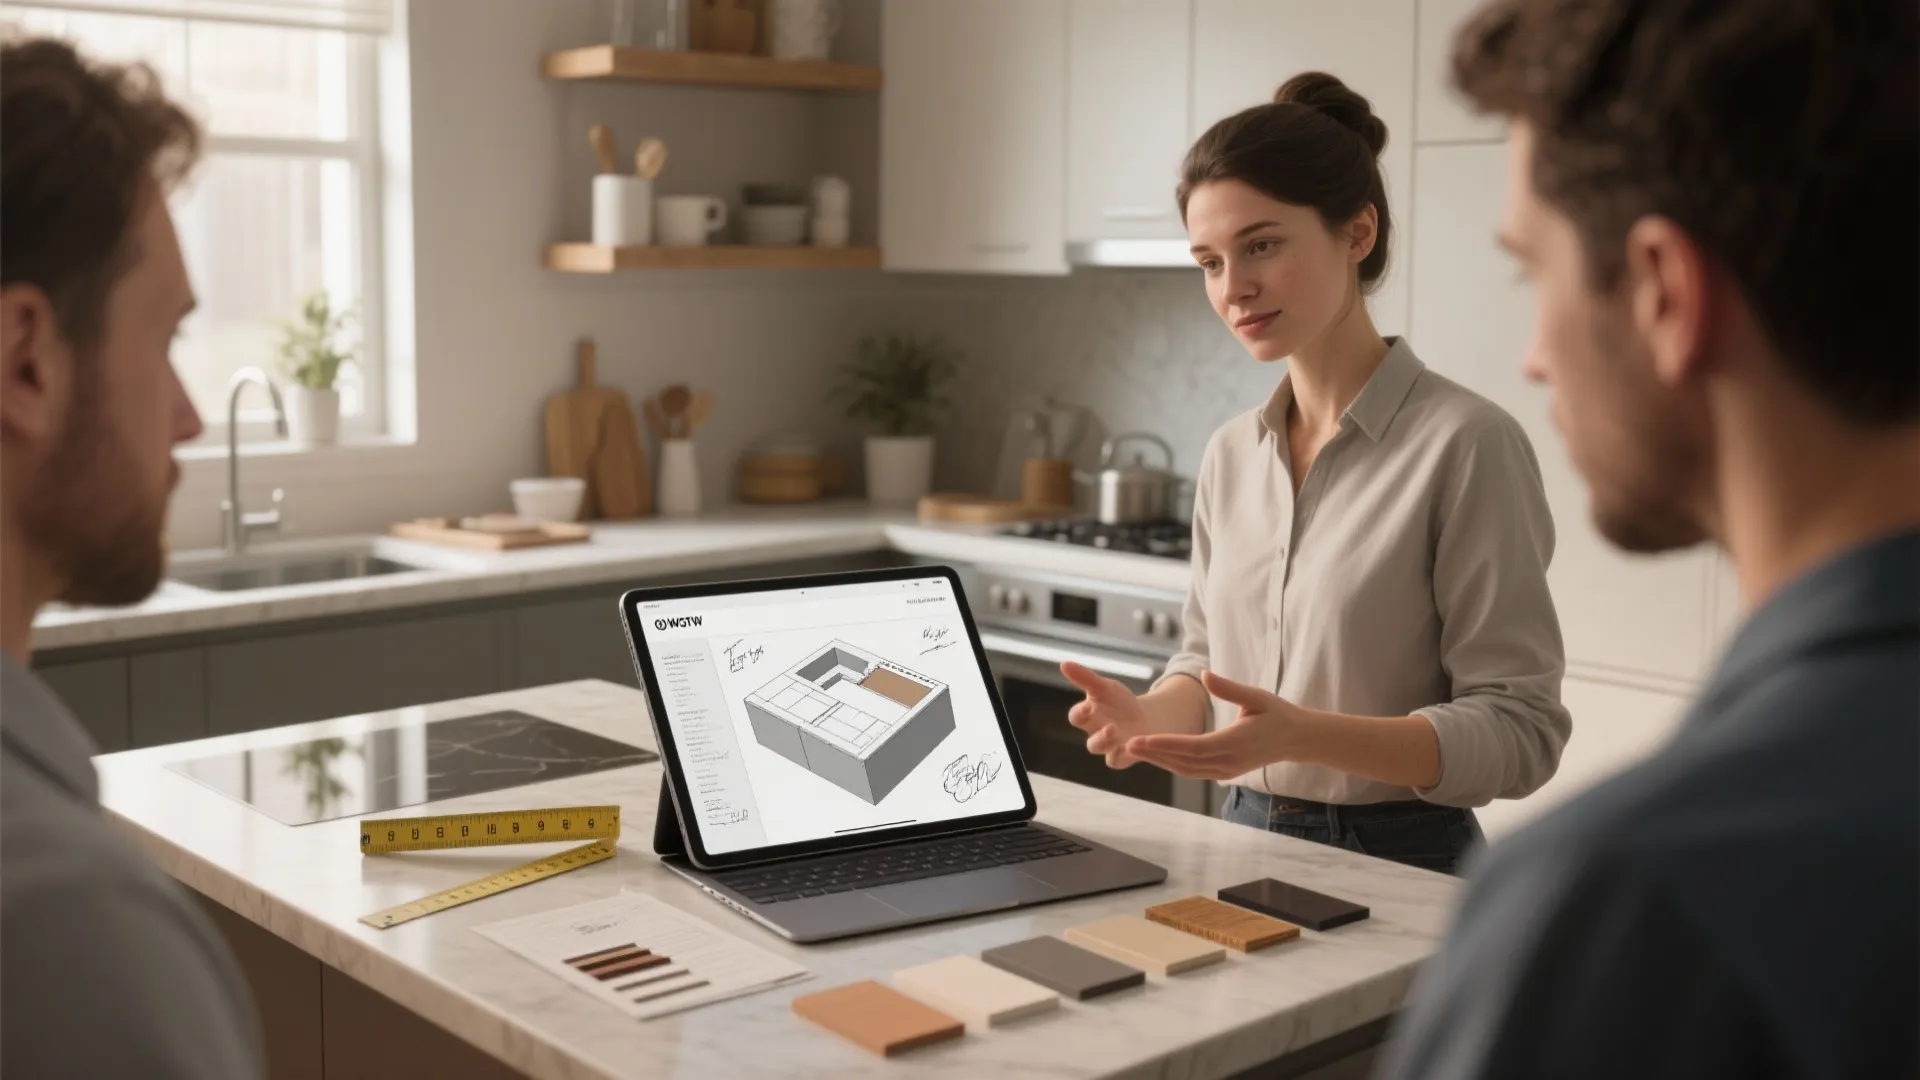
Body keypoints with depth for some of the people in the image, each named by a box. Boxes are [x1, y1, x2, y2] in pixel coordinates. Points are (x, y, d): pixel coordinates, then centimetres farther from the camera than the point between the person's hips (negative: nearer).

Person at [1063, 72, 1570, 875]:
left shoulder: (1465, 444, -12)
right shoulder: (1231, 454, 7)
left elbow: (1518, 731, -14)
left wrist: (1301, 734, -26)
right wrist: (1151, 715, -6)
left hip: (1399, 868, -4)